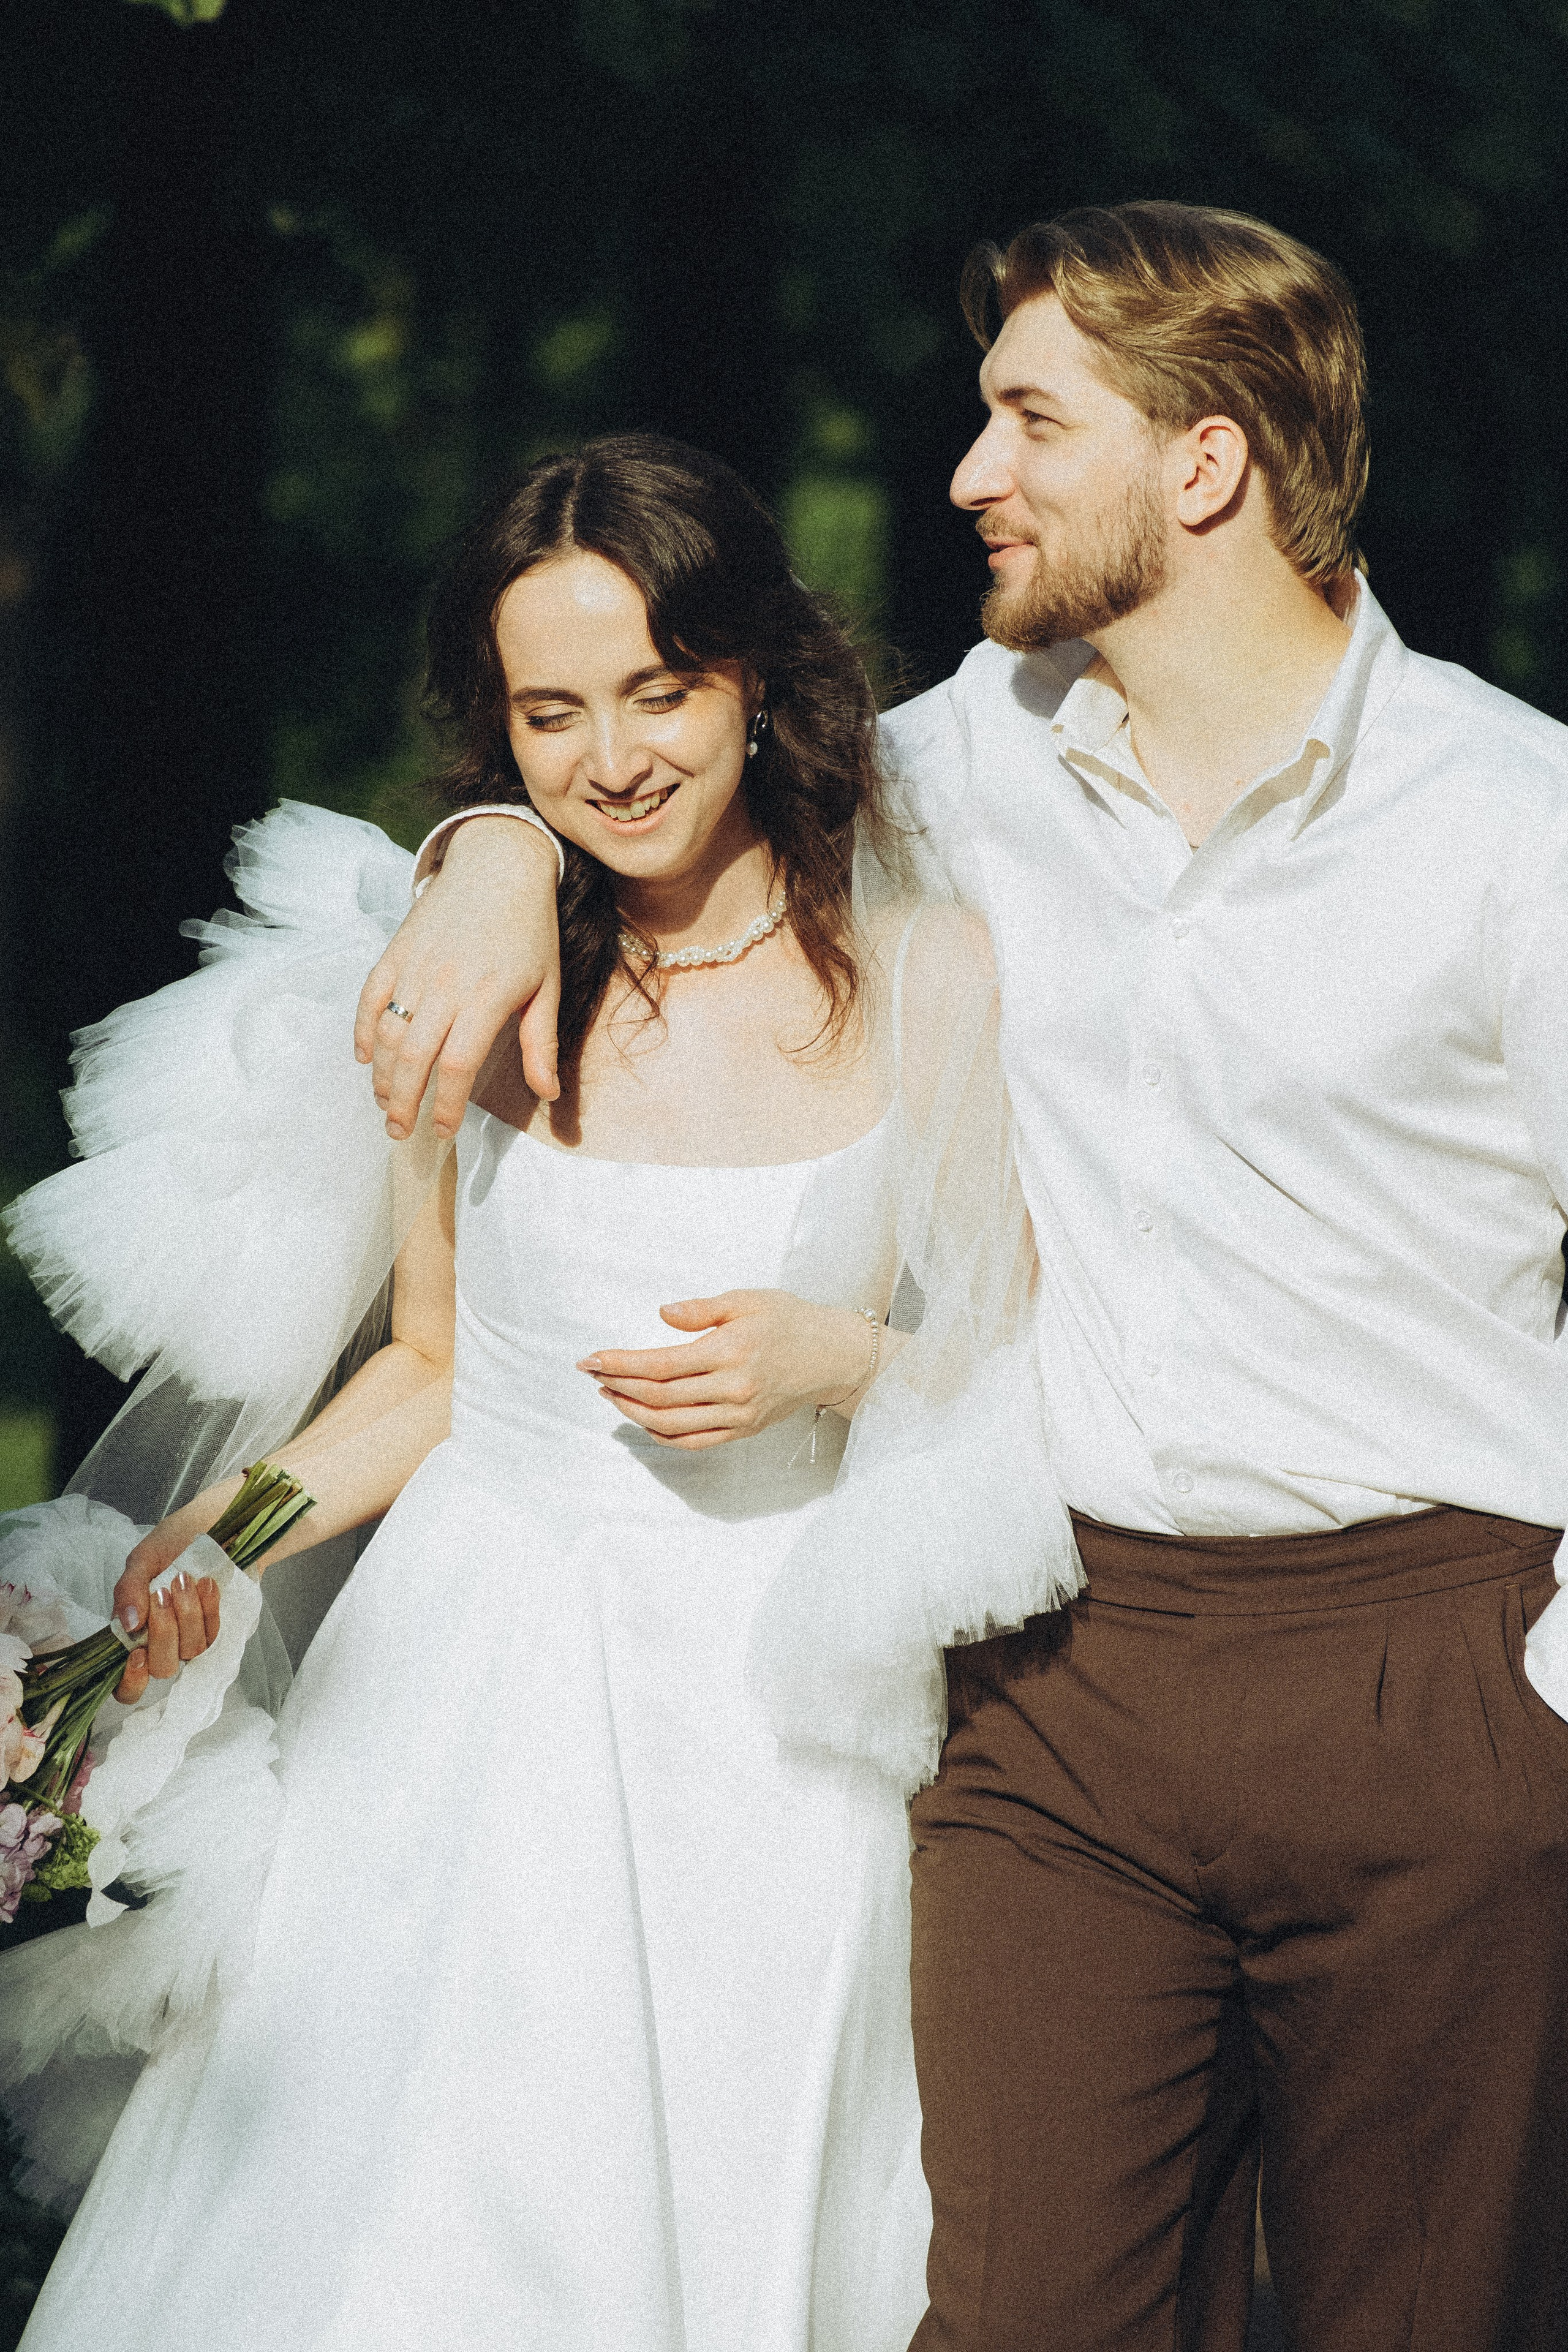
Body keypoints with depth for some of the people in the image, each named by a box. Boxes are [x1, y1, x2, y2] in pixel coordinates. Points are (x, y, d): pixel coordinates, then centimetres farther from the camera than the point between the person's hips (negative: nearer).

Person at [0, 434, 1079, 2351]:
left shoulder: (929, 979, -5)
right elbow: (434, 1368, 11)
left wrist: (836, 1358, -15)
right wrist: (216, 1533, -3)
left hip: (767, 1707, -1)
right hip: (466, 1678, 2)